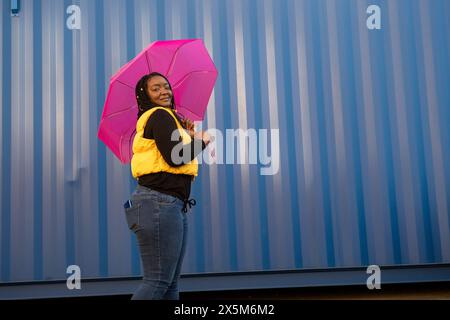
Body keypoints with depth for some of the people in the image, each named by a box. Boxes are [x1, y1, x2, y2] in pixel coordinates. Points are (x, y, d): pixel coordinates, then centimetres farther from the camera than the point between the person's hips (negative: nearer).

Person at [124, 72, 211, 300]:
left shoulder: (166, 117, 23)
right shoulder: (160, 115, -6)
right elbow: (174, 158, -19)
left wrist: (187, 137, 16)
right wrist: (201, 141, -3)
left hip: (172, 205, 10)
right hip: (160, 203, -10)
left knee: (171, 283, 10)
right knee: (158, 281, -12)